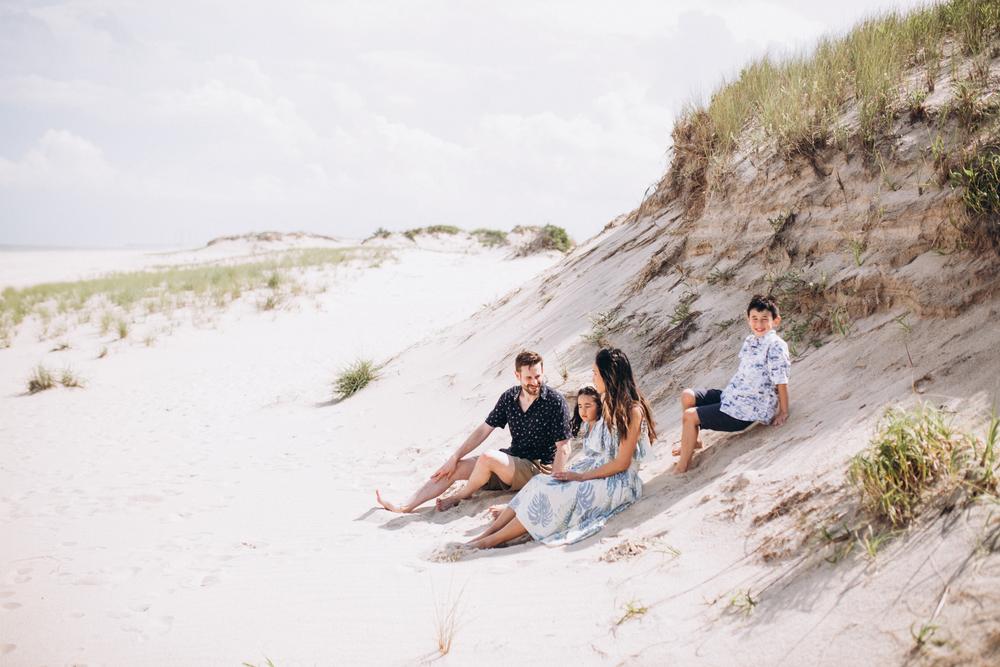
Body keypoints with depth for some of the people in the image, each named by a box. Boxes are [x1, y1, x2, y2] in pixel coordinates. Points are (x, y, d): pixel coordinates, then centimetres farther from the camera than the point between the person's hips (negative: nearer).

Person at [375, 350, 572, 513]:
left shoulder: (555, 402, -16)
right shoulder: (509, 397, 2)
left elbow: (563, 449, -16)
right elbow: (483, 430, 7)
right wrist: (454, 458, 2)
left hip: (539, 469, -7)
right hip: (511, 461, 7)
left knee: (488, 457, -31)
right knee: (453, 469, -3)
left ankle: (462, 496, -4)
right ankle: (404, 507, -6)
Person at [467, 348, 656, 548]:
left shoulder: (632, 411, -13)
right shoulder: (607, 404, 14)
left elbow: (621, 463, -16)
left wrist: (581, 476, -15)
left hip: (618, 484, -8)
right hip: (595, 474, 8)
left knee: (554, 494, -24)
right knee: (540, 484, -12)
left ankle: (493, 540, -22)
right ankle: (487, 533, -20)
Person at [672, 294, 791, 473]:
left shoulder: (776, 345, -17)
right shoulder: (749, 341, 10)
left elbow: (781, 381, -16)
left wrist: (783, 412, -13)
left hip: (749, 409, -9)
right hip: (730, 396, 9)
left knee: (689, 416, -14)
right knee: (687, 396, 8)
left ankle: (681, 468, -4)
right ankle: (693, 441, 23)